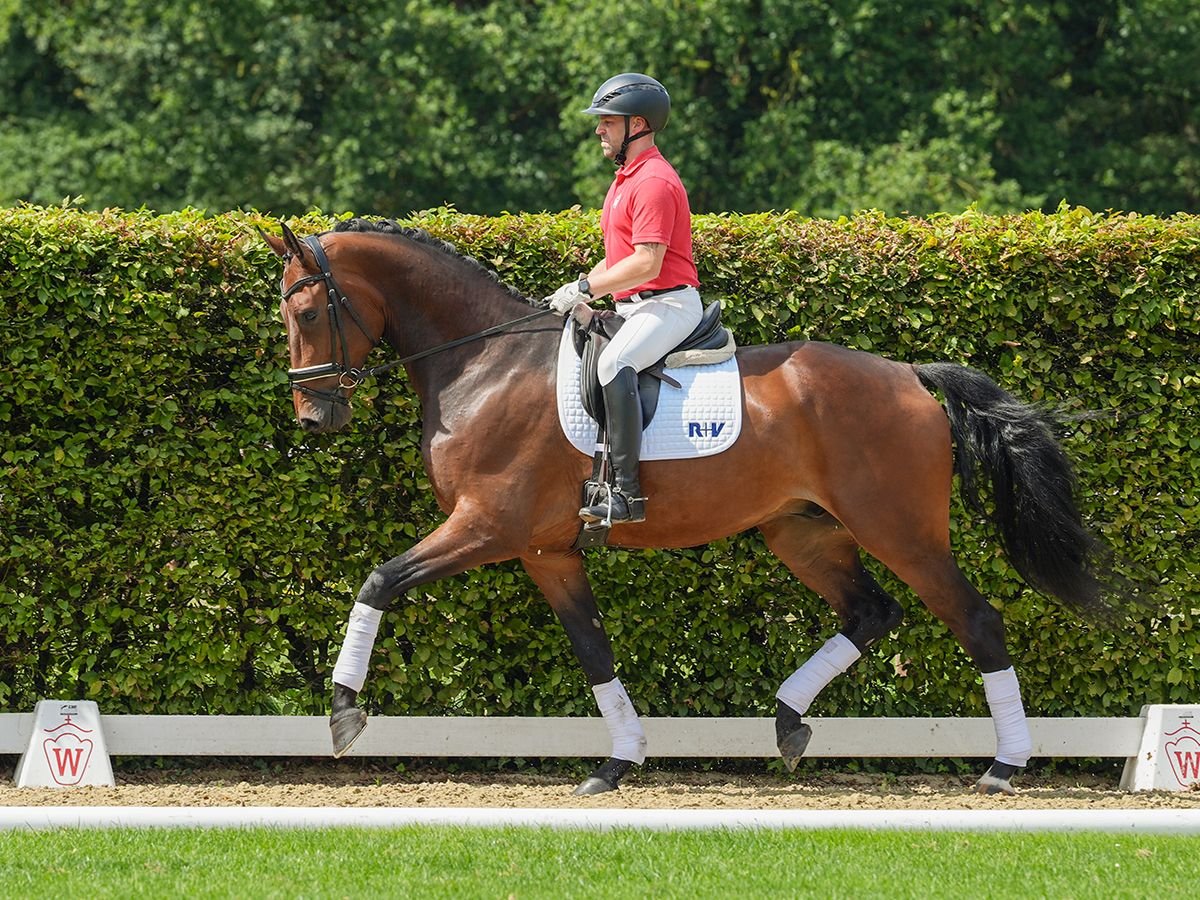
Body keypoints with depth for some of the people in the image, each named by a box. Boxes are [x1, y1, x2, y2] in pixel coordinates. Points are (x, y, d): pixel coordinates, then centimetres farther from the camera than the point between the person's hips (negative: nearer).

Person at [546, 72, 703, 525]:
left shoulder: (653, 182, -15)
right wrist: (580, 292, 9)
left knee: (614, 363, -34)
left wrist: (585, 287, -17)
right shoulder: (626, 179, 20)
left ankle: (627, 492, -39)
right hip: (635, 308, 12)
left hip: (668, 304, -12)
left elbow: (647, 263, -22)